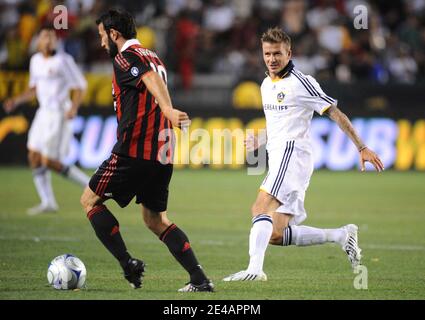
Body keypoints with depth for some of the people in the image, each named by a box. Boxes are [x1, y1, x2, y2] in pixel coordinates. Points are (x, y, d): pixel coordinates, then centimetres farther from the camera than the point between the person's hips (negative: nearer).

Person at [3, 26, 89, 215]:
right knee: (34, 157, 2)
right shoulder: (36, 61, 11)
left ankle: (90, 185, 2)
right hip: (44, 112, 8)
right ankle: (48, 202, 7)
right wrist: (16, 101, 10)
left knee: (49, 162, -11)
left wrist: (74, 107, -25)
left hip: (60, 113, -8)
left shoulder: (63, 60, -11)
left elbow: (80, 86, -10)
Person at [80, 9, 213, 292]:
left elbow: (152, 80, -26)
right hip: (162, 152, 8)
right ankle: (199, 279, -2)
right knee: (155, 219, 14)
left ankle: (128, 263, -5)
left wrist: (168, 110, -42)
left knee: (90, 200, 7)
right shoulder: (153, 57, 20)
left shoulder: (126, 57, -7)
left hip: (134, 150, -8)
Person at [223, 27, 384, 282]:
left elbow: (336, 114, -5)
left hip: (293, 153, -9)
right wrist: (260, 140, 19)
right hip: (279, 159, 9)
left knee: (261, 208, -27)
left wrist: (362, 148, -8)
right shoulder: (266, 85, 19)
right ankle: (341, 235, 13)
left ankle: (255, 268, -41)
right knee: (274, 235, 2)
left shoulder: (301, 83, -6)